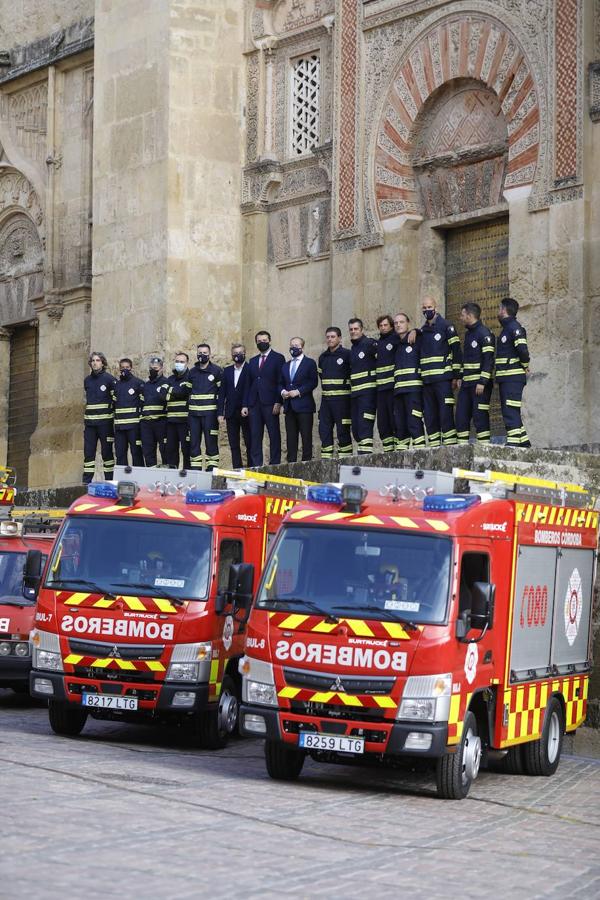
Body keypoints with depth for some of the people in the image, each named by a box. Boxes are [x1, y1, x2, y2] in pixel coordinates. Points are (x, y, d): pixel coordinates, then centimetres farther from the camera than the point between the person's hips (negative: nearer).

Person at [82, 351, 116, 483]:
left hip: (105, 422, -5)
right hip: (90, 423, 5)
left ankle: (109, 481, 5)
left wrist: (116, 418, -5)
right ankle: (86, 481, 2)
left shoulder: (109, 379, -4)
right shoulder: (87, 380, 13)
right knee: (88, 452, 1)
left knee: (107, 452, 1)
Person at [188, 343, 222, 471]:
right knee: (194, 441, 3)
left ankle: (212, 467, -3)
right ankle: (195, 468, 7)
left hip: (210, 412, -4)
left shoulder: (216, 371, 2)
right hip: (193, 412, 4)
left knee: (211, 441, -5)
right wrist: (189, 407, 14)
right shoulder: (192, 372, 14)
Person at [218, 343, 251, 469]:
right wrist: (220, 412, 3)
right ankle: (237, 469, 8)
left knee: (249, 443, -2)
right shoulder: (227, 371, 12)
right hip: (231, 413, 4)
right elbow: (222, 393, 10)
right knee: (234, 445, 5)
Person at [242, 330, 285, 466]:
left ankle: (274, 464, -2)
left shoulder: (278, 358, 3)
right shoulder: (253, 361, 19)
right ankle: (255, 465, 4)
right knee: (255, 436, 3)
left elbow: (281, 382, -3)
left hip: (270, 404, -5)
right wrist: (245, 405, 9)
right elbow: (248, 384, 18)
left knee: (274, 435, -4)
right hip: (254, 404, 5)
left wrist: (278, 402, -12)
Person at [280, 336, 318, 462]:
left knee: (306, 436, -7)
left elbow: (313, 382, -6)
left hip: (304, 405, -5)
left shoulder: (309, 363, 3)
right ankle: (291, 462, 4)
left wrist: (298, 391, -13)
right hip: (289, 406, 5)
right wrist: (282, 391, -1)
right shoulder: (286, 366, 20)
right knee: (291, 437, 3)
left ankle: (306, 460, -6)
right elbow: (281, 383, 21)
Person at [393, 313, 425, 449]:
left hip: (414, 389, -7)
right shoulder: (396, 345, 21)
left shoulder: (416, 341, 1)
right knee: (399, 423, 5)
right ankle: (402, 450, 8)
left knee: (414, 422, -14)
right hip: (398, 389, 7)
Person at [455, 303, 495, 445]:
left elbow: (488, 359, -16)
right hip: (467, 382, 9)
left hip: (479, 383, -9)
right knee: (461, 416, 6)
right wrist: (460, 377, 16)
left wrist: (482, 382, -21)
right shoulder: (468, 333, 18)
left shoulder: (484, 333, -11)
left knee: (480, 416, -9)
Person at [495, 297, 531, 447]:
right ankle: (523, 441, 18)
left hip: (513, 377, -10)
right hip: (505, 378, 10)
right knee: (510, 412, 13)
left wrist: (525, 366, -10)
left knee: (510, 412, -14)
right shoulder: (506, 328, 19)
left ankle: (513, 441, -17)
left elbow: (523, 350, -23)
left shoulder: (514, 327, -12)